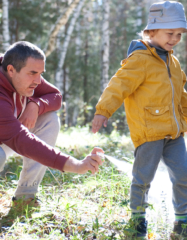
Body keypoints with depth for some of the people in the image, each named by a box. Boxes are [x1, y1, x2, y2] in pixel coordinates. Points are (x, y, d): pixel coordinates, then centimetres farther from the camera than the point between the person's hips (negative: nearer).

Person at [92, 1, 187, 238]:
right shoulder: (139, 60, -11)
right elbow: (119, 85, -21)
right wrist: (103, 111, -32)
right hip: (148, 131, -7)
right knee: (143, 177, 2)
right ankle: (138, 218, 22)